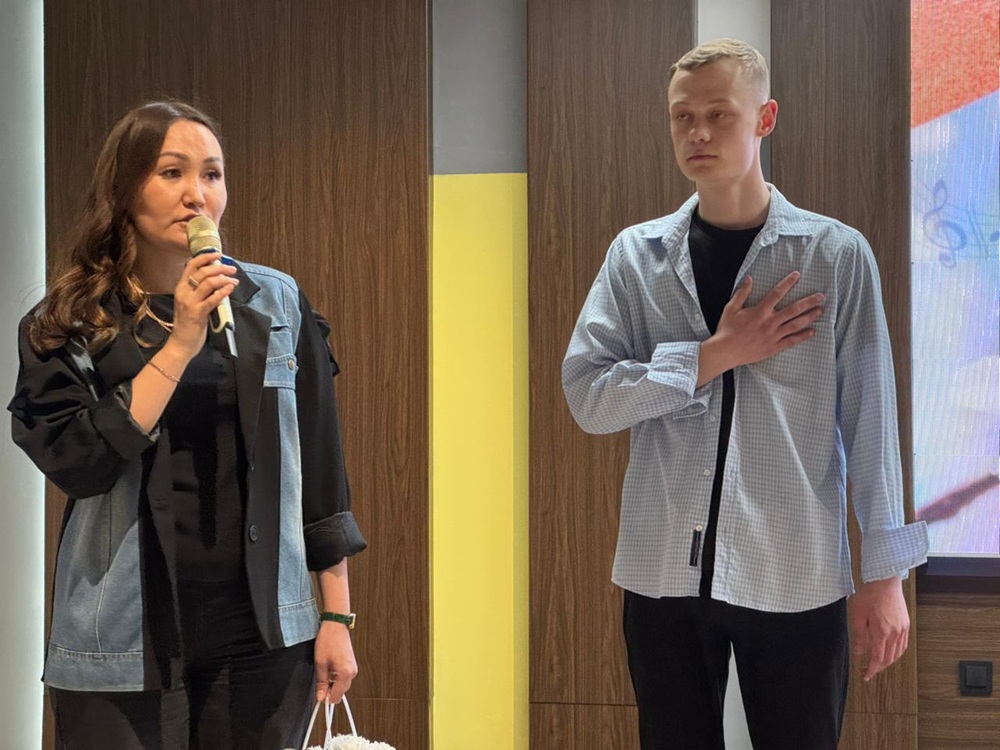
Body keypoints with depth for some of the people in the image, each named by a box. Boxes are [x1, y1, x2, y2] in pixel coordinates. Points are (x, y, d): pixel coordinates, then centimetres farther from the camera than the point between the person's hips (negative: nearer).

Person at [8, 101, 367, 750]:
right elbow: (77, 464, -14)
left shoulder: (278, 304, 3)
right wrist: (179, 345, -18)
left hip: (263, 636, 2)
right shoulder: (66, 326, -1)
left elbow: (320, 467, 6)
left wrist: (337, 616, 4)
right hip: (125, 646, -1)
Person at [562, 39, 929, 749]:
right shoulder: (636, 255, 5)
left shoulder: (836, 255, -1)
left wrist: (885, 574, -2)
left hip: (796, 577, -2)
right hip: (665, 570, 2)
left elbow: (871, 418, -1)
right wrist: (716, 355, -12)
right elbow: (586, 395, -4)